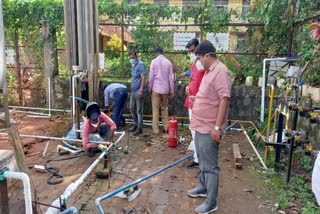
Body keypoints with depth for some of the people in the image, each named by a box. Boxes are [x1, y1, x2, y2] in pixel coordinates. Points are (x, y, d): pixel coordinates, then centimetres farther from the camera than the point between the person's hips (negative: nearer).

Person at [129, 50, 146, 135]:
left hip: (138, 91, -9)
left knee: (139, 110, -1)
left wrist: (141, 90, -23)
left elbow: (143, 78, -17)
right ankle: (135, 125, 29)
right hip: (133, 91, 9)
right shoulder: (133, 65, 15)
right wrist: (132, 89, 16)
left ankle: (139, 128, 8)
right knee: (132, 109, 15)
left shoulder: (140, 64, -12)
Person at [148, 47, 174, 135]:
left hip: (156, 88, -3)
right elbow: (171, 77, 2)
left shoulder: (154, 61, -5)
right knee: (165, 108, 15)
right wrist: (172, 90, 7)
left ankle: (156, 129, 1)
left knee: (155, 109, 2)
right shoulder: (168, 62, 3)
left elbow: (151, 76, -7)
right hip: (165, 89, 3)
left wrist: (150, 88, 3)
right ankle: (166, 127, 17)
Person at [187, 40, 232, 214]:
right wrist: (196, 100, 10)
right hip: (200, 126, 10)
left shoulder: (220, 71, -18)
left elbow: (224, 99, -25)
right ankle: (203, 188, 39)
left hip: (209, 128, -10)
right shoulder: (209, 71, 14)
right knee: (202, 161, 22)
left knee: (210, 166, -1)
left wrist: (217, 127, -27)